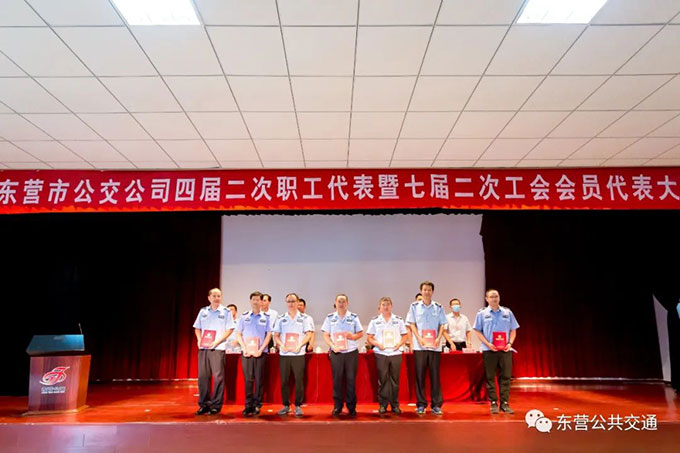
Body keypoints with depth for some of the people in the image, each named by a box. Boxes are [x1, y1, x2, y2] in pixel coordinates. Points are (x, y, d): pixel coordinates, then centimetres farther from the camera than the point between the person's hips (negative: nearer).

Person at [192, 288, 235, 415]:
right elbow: (197, 328, 17)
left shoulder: (226, 312, 2)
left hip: (218, 348, -3)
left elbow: (229, 329, -2)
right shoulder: (203, 311, 12)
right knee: (202, 376, 4)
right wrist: (199, 340, 0)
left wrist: (217, 341, -11)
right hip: (203, 348, 3)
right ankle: (204, 404, 15)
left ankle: (216, 405, 5)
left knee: (218, 376, -4)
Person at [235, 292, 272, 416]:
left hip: (260, 353, -1)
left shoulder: (266, 317, 4)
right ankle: (248, 405, 8)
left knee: (259, 380, 1)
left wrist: (261, 350, -8)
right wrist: (244, 348, -4)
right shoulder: (244, 317, 7)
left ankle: (257, 405, 9)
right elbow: (238, 334, 8)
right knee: (248, 379, 1)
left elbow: (269, 335, 2)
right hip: (246, 353, 1)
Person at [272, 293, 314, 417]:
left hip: (298, 354, -2)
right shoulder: (280, 318, 10)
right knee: (284, 380, 4)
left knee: (299, 380, -2)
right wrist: (282, 346, -8)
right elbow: (276, 335, 9)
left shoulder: (305, 318, 5)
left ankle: (298, 406, 8)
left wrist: (299, 346, -12)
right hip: (284, 354, 2)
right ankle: (286, 405, 15)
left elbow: (308, 334, 0)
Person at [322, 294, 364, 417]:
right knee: (337, 379, 2)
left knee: (351, 379, 2)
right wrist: (333, 346, -9)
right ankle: (337, 406, 15)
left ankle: (352, 407, 13)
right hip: (336, 352, 0)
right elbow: (326, 335, 6)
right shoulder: (330, 318, 6)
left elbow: (360, 333, 8)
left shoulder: (353, 317, 6)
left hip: (351, 352, 0)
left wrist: (353, 336, -12)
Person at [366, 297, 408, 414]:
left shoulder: (398, 320, 9)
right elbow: (369, 337, 5)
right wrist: (377, 344, -11)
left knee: (395, 380, 4)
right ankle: (382, 404, 12)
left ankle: (395, 404, 15)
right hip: (381, 354, -1)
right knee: (382, 380, 1)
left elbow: (405, 335, 12)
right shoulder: (375, 321, 6)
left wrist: (399, 344, -6)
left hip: (395, 353, 1)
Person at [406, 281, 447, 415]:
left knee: (435, 375, 3)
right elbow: (412, 324, 3)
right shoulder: (415, 306, 5)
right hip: (419, 346, -1)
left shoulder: (438, 307, 9)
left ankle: (436, 405, 10)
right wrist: (419, 338, -10)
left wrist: (438, 338, -8)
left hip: (435, 346, 1)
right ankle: (421, 404, 11)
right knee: (420, 375, 2)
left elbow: (442, 325, 8)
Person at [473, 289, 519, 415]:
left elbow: (513, 330, 12)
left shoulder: (507, 312, 9)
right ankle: (493, 403, 10)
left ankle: (505, 403, 10)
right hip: (489, 350, -2)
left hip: (505, 349, 2)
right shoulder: (482, 313, 3)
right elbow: (478, 331, 2)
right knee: (490, 377, 2)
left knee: (506, 376, 1)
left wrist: (510, 343, -4)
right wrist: (488, 344, -10)